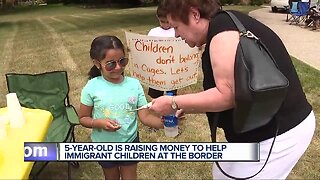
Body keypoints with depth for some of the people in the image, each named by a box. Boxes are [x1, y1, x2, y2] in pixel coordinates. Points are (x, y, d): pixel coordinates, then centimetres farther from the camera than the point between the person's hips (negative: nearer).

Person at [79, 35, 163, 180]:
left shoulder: (134, 84, -14)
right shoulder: (92, 87, -17)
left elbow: (145, 116, -14)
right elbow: (83, 118, -7)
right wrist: (99, 123, -27)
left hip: (130, 142, 1)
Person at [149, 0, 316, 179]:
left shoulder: (223, 26, -19)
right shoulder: (228, 24, 9)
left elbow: (227, 95, -25)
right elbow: (230, 93, 11)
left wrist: (174, 103, -15)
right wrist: (184, 108, 12)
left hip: (276, 136, -9)